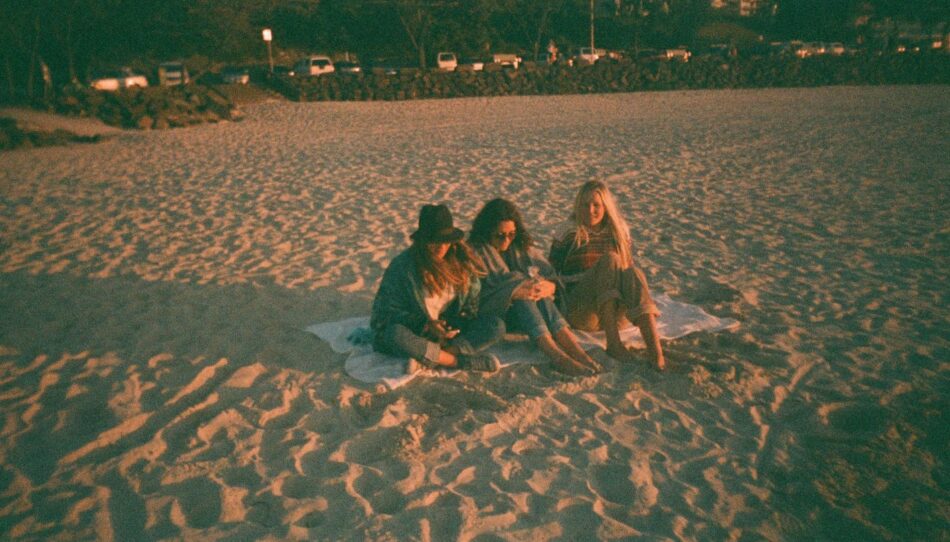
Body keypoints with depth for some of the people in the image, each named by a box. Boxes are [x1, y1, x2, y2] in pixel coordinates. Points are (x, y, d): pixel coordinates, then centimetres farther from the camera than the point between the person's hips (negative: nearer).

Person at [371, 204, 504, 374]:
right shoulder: (402, 265, -12)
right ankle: (461, 361, -28)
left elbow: (472, 302, 8)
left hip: (449, 331, 4)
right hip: (416, 331, -4)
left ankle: (428, 359, -31)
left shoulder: (461, 261, 0)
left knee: (496, 325, -18)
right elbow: (392, 310, -10)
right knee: (395, 334, -38)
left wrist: (459, 322, -12)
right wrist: (426, 325, -24)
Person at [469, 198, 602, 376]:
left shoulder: (522, 247, 13)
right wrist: (513, 293, -30)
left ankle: (578, 353, -42)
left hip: (526, 309, 4)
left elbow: (551, 278, 4)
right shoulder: (476, 251, -2)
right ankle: (558, 357, -50)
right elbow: (477, 292, -16)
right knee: (523, 299, -33)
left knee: (538, 294, -28)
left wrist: (547, 287, -22)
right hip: (493, 313, -4)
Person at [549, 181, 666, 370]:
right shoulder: (569, 239, 7)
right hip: (581, 313, -2)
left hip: (615, 314, 3)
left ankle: (656, 352, -45)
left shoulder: (620, 236, 16)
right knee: (610, 259, -28)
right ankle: (613, 343, -39)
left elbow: (629, 269, 19)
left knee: (633, 273, -30)